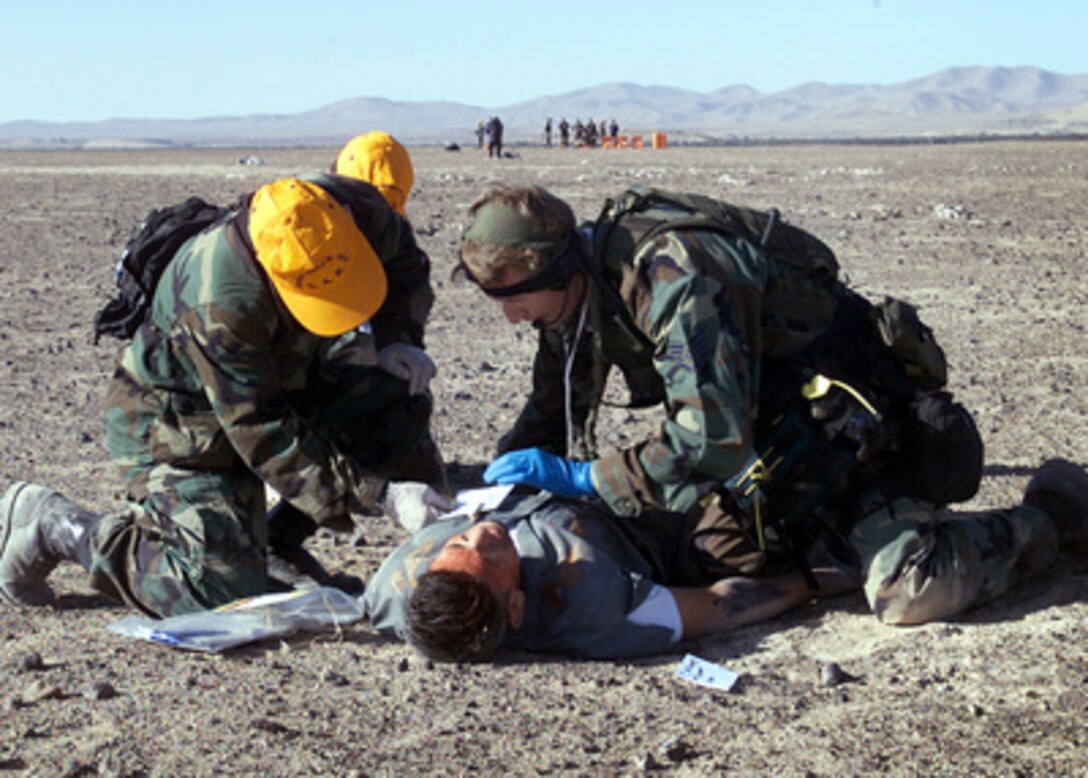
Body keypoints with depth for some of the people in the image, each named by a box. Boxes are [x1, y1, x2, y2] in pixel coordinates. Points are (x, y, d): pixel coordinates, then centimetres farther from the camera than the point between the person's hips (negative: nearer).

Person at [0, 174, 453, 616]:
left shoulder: (361, 209, -21)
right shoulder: (221, 307, -39)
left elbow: (407, 266, 4)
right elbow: (267, 441, -34)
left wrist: (398, 341, -14)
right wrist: (381, 497, -38)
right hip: (176, 417, -7)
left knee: (400, 408, -14)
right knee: (217, 592, -17)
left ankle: (279, 542, -1)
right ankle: (52, 525, 3)